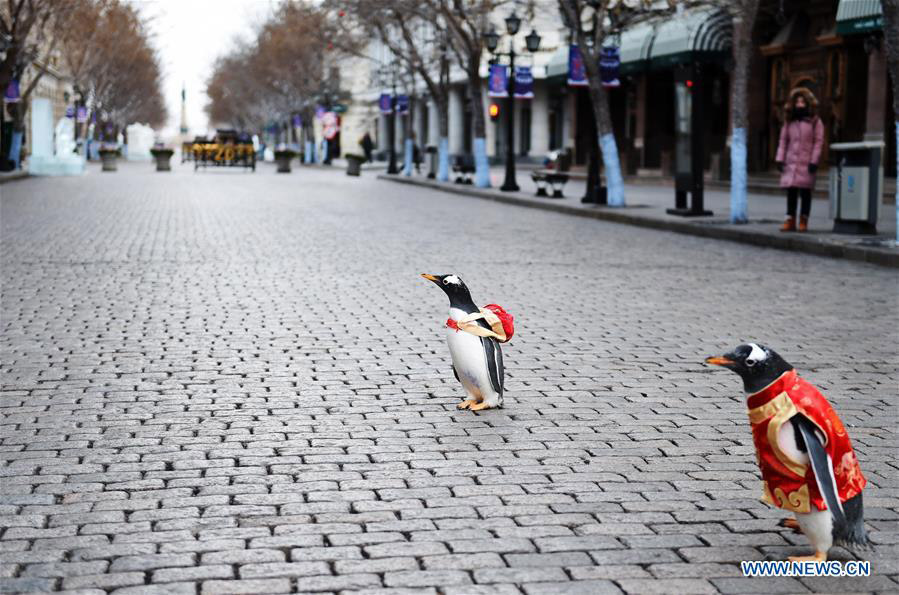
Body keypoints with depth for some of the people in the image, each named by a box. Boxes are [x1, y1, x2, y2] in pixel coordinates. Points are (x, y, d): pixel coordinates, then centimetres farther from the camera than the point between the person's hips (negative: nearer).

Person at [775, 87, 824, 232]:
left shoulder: (815, 121, 1)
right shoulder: (789, 121, 11)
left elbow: (818, 142, -3)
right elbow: (783, 141, 11)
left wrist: (814, 161, -10)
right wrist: (780, 159, 3)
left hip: (806, 163, -3)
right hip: (791, 162, 3)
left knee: (805, 192, 0)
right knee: (791, 191, 3)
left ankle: (803, 221, 5)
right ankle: (790, 220, 8)